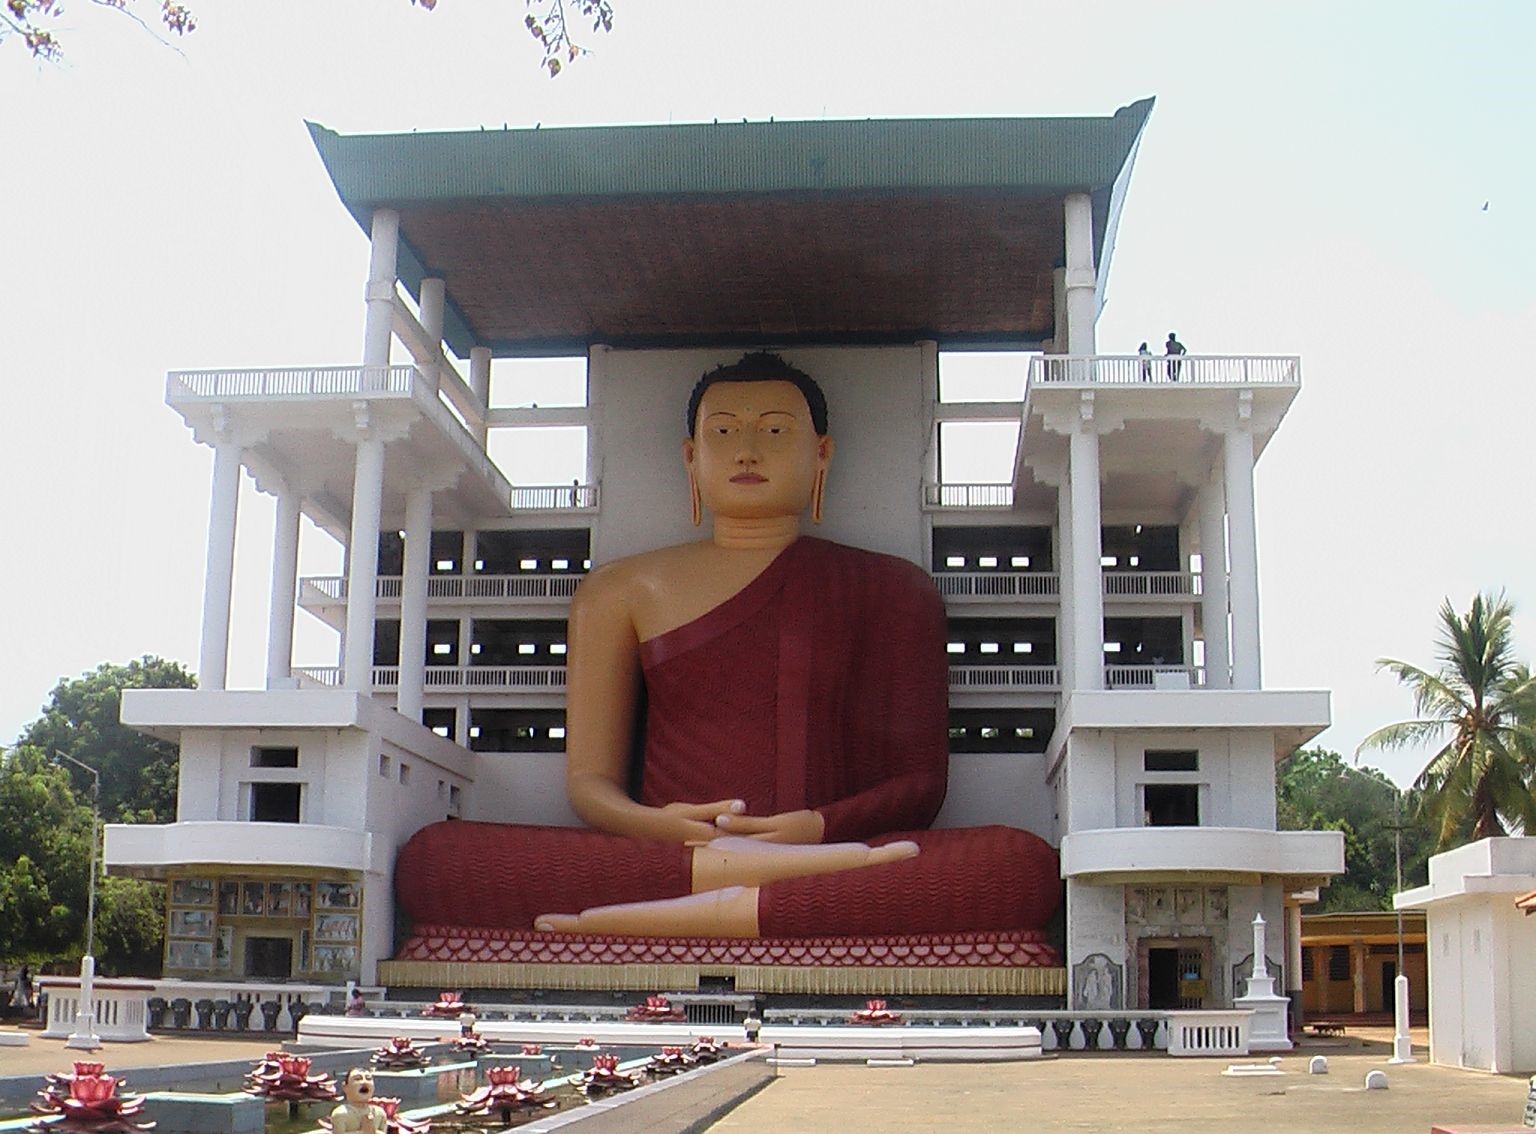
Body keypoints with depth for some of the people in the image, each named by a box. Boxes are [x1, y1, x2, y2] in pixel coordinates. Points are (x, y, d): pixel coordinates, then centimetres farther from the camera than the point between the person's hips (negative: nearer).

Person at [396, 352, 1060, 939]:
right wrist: (657, 827, -13)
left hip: (835, 864, 0)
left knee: (1025, 863, -33)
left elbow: (922, 780, 10)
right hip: (655, 862, 1)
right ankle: (719, 873, -36)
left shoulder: (893, 591, 18)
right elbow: (589, 780, 12)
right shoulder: (621, 591, 19)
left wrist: (819, 827, -12)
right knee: (432, 855, -28)